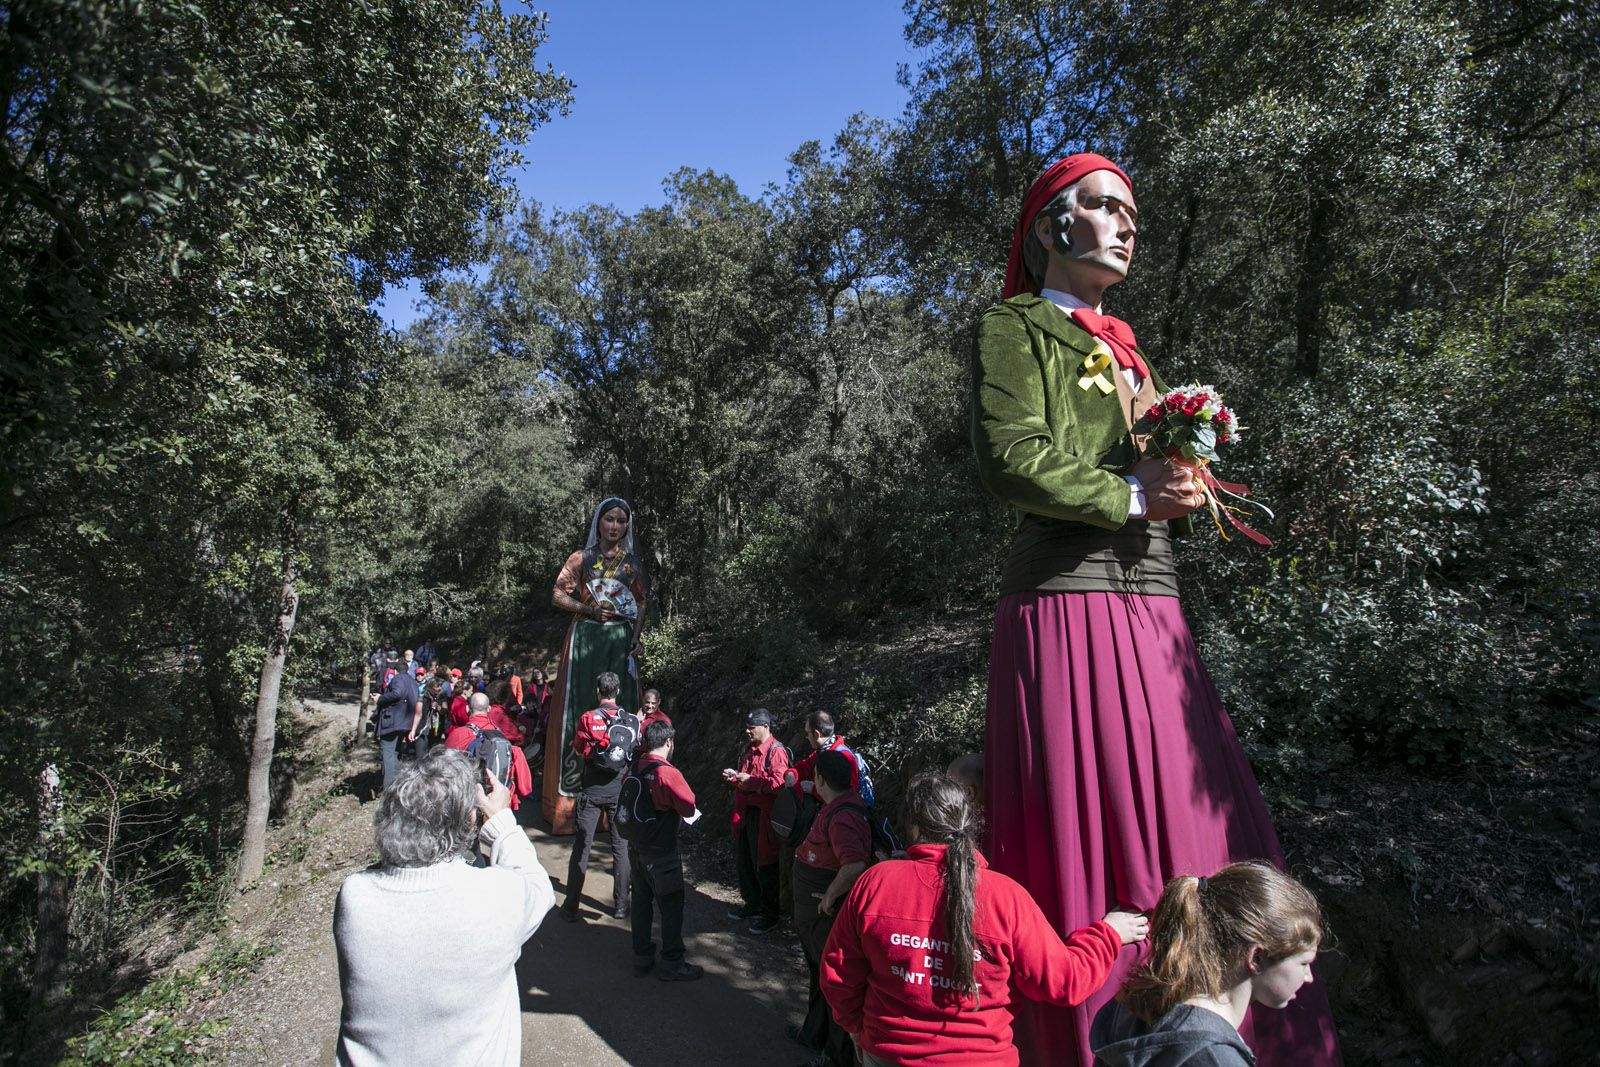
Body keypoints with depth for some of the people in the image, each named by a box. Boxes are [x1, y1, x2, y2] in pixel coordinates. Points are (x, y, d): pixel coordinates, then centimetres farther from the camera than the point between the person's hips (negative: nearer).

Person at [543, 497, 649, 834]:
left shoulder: (632, 563, 12)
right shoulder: (581, 558, 7)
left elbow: (642, 603, 11)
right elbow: (558, 595, 3)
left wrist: (636, 638, -3)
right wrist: (589, 609, -11)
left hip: (620, 642, 2)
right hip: (585, 639, -2)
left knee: (618, 708, -2)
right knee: (580, 706, -5)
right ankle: (573, 790, -2)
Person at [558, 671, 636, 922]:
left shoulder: (588, 718, -11)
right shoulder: (632, 720, -4)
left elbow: (578, 749, -1)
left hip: (592, 791, -2)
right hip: (620, 791, 2)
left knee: (581, 848, 7)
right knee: (621, 848, 11)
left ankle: (571, 907, 12)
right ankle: (621, 905, 17)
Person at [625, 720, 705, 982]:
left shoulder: (634, 769, -2)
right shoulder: (668, 773, -22)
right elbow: (689, 807, -19)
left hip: (636, 848, 7)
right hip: (662, 852, -7)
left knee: (641, 901, 17)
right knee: (671, 906, 6)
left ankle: (642, 958, 28)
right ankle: (671, 964, 14)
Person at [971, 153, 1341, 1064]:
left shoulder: (1126, 347, 25)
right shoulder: (1016, 325, 3)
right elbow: (1009, 455, -12)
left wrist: (1182, 484, 3)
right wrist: (1130, 496, -10)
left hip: (1152, 606, 8)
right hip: (1068, 603, -7)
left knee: (1182, 820, 7)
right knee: (1087, 836, -6)